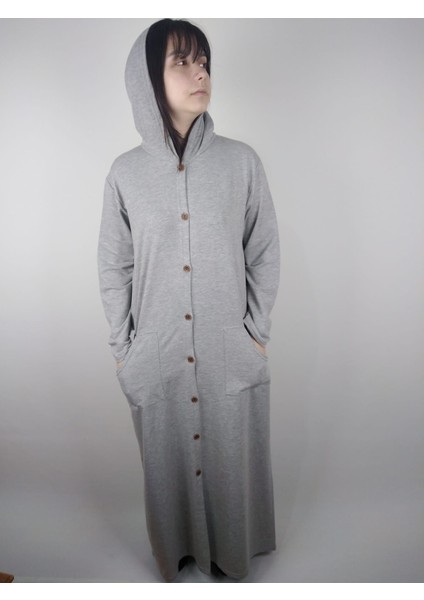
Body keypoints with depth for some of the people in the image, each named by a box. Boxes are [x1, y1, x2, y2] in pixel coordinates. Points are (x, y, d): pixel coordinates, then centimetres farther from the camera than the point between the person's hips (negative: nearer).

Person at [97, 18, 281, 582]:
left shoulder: (241, 161, -6)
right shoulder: (125, 172, -4)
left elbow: (265, 255, 0)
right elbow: (114, 268, 2)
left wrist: (257, 333, -1)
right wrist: (122, 346, 3)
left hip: (230, 354, 0)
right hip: (156, 357, 1)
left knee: (230, 455, 17)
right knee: (166, 457, 18)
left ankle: (230, 548, 47)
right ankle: (176, 547, 48)